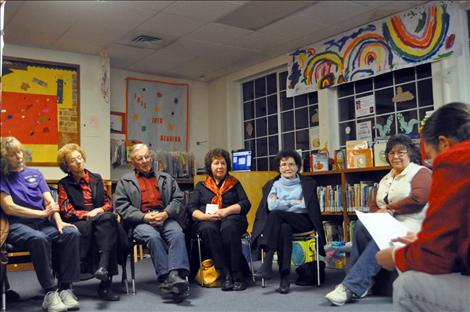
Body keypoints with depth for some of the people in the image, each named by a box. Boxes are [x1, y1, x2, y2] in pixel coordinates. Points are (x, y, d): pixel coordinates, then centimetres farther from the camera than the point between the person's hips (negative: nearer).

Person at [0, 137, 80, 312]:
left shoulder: (35, 173, 17)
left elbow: (50, 201, 8)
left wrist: (58, 221, -11)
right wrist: (43, 213, -5)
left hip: (43, 223, 4)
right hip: (17, 225, -4)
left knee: (72, 233, -25)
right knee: (38, 238, -38)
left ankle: (65, 288, -23)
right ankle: (50, 293, -31)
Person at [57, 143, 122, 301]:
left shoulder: (96, 178, 22)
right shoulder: (64, 184, 12)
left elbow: (108, 203, 17)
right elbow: (67, 212, 1)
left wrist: (99, 210, -5)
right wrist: (88, 214, -11)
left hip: (102, 219, 2)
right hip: (78, 223, -2)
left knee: (109, 217, -34)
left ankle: (103, 266, -45)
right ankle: (105, 283, -37)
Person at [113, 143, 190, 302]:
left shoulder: (166, 178, 25)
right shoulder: (124, 181, 19)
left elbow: (178, 199, 14)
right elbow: (121, 205, 4)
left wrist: (165, 214, -7)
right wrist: (144, 217, -10)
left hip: (166, 218, 2)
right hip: (141, 222, -1)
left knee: (177, 234, -31)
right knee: (153, 237, -34)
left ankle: (177, 275, -45)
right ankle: (166, 278, -39)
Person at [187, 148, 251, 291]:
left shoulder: (235, 183, 21)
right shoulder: (201, 186, 22)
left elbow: (246, 204, 6)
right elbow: (191, 208, 10)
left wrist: (226, 211, -11)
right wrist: (205, 216, -12)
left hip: (231, 219, -1)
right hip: (207, 220, 1)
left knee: (229, 227, -36)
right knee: (209, 229, -35)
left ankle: (237, 275, -34)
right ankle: (226, 275, -34)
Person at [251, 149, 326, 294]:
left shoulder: (308, 183, 14)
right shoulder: (272, 184, 17)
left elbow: (306, 205, -1)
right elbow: (271, 205, -1)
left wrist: (282, 203, -1)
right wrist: (295, 203, -2)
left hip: (303, 221, -2)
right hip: (281, 222, 2)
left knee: (276, 214, -31)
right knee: (284, 229, -35)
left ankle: (268, 261, -33)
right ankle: (285, 278, -36)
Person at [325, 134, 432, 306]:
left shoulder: (421, 172, 5)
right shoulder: (386, 179, 26)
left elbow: (418, 198, -13)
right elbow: (374, 206, 20)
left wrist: (389, 208, -9)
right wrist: (380, 213, -5)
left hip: (409, 227, -6)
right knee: (361, 226, -26)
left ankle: (350, 288, -35)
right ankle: (359, 283, -24)